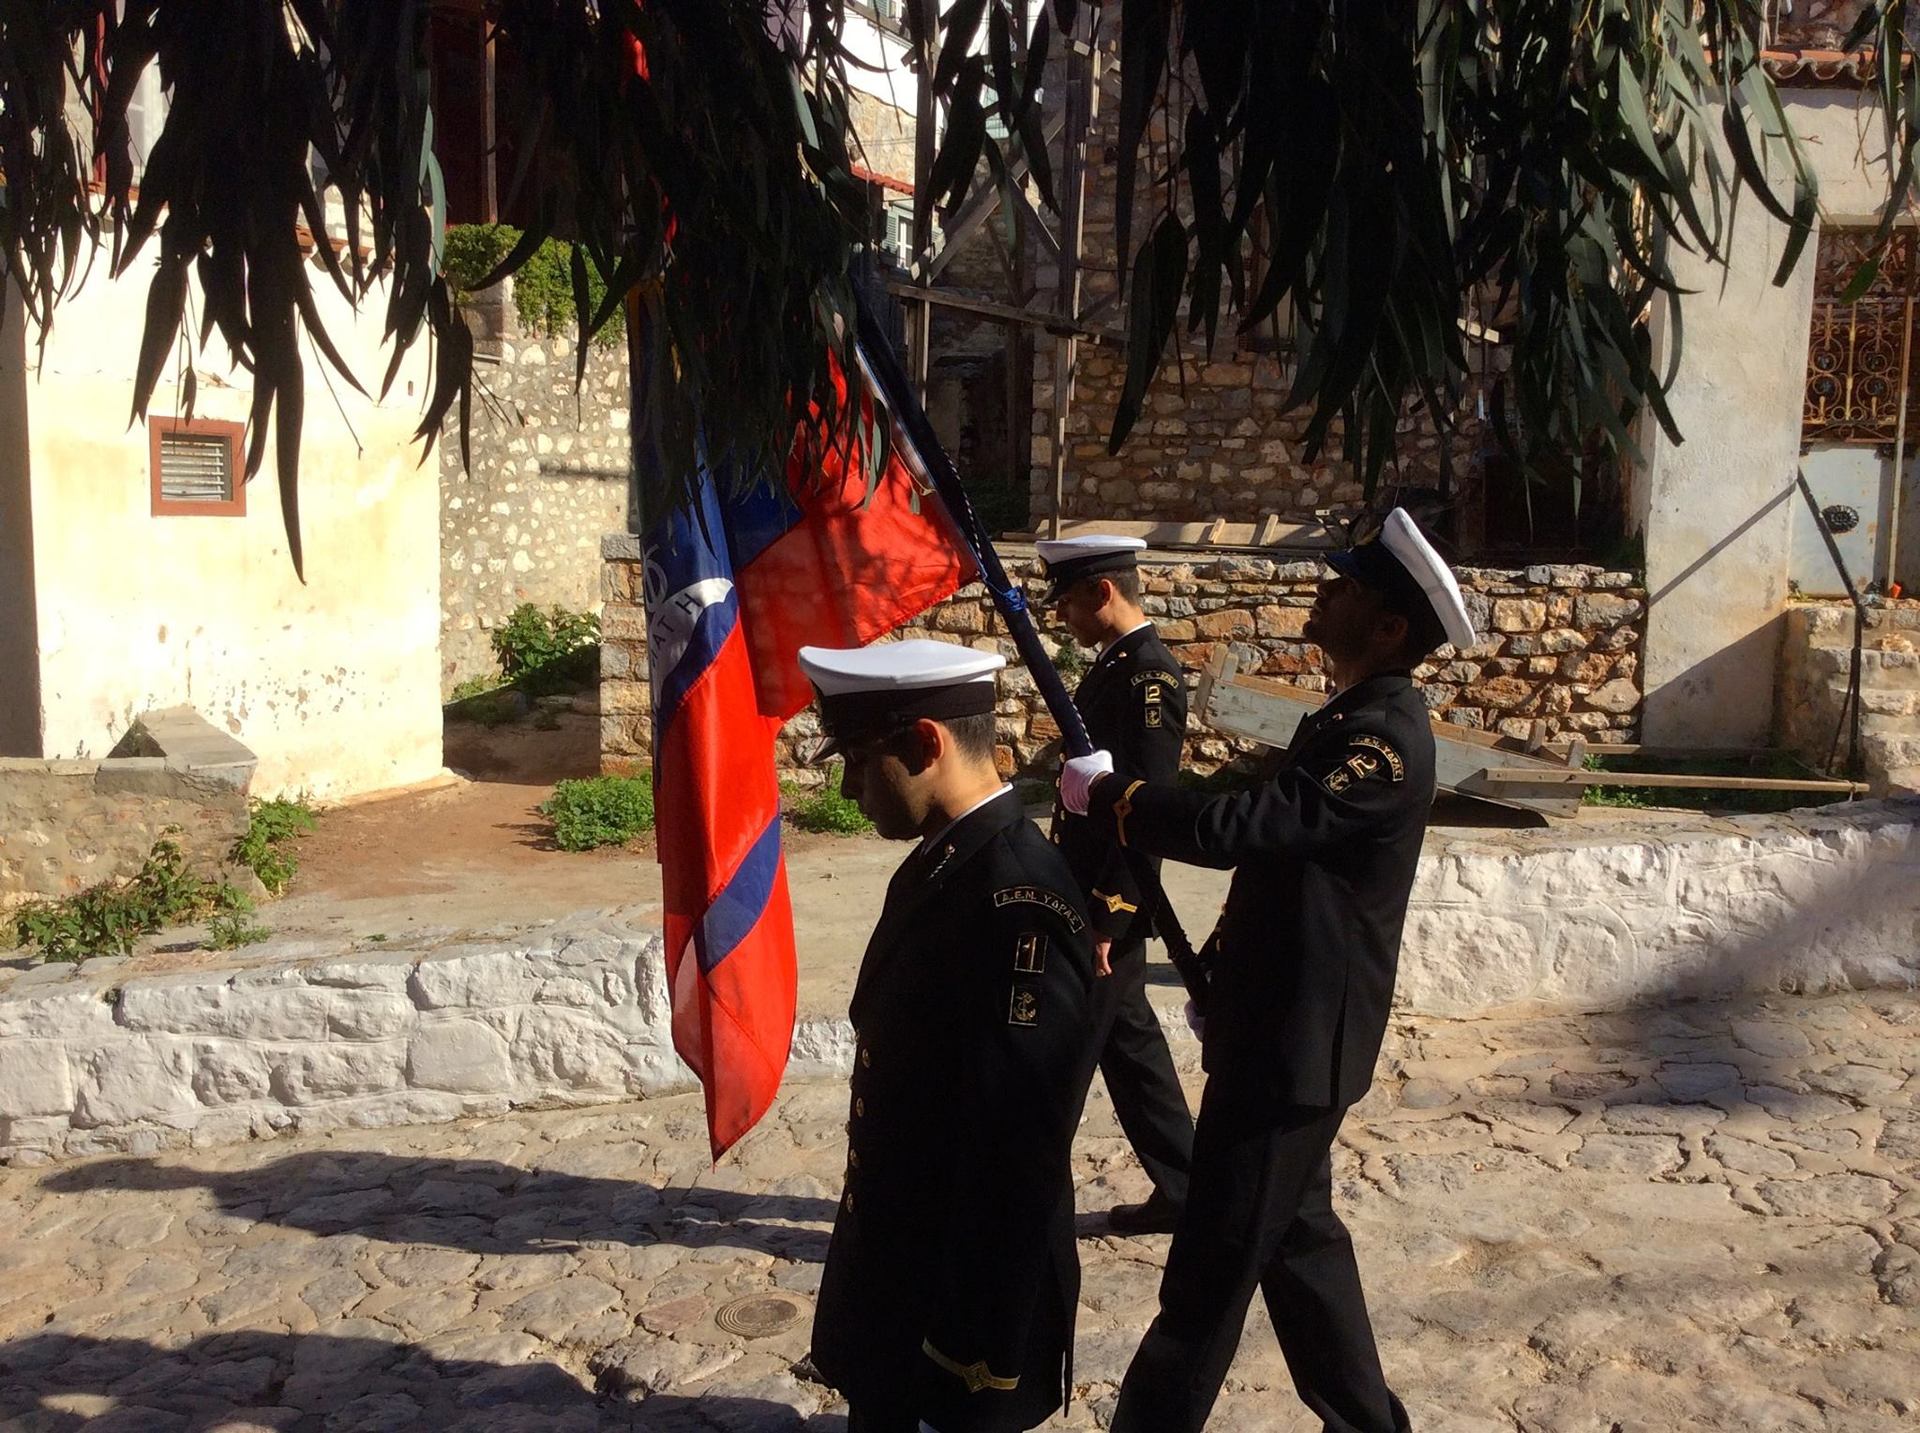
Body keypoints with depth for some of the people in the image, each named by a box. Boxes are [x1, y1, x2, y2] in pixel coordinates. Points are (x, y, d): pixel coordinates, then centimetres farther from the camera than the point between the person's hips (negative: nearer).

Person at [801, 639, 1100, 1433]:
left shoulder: (1020, 901, -27)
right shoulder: (940, 864, 3)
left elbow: (1019, 1153, -26)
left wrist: (981, 1347, -21)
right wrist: (869, 1269, 16)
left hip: (966, 1287, -8)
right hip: (895, 1266, 8)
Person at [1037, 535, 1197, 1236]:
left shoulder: (1149, 674, -19)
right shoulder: (1114, 664, 11)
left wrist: (1105, 919, -22)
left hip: (1109, 905, -10)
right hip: (1086, 895, 10)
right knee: (1129, 1042, 16)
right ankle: (1181, 1191, 28)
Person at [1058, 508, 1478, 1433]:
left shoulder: (1385, 738, -22)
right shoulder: (1351, 720, 11)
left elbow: (1243, 827, -31)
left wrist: (1105, 793, -19)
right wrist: (1222, 979, 21)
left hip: (1299, 1040, -10)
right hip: (1284, 1027, 10)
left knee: (1215, 1261, 1)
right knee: (1296, 1234, 21)